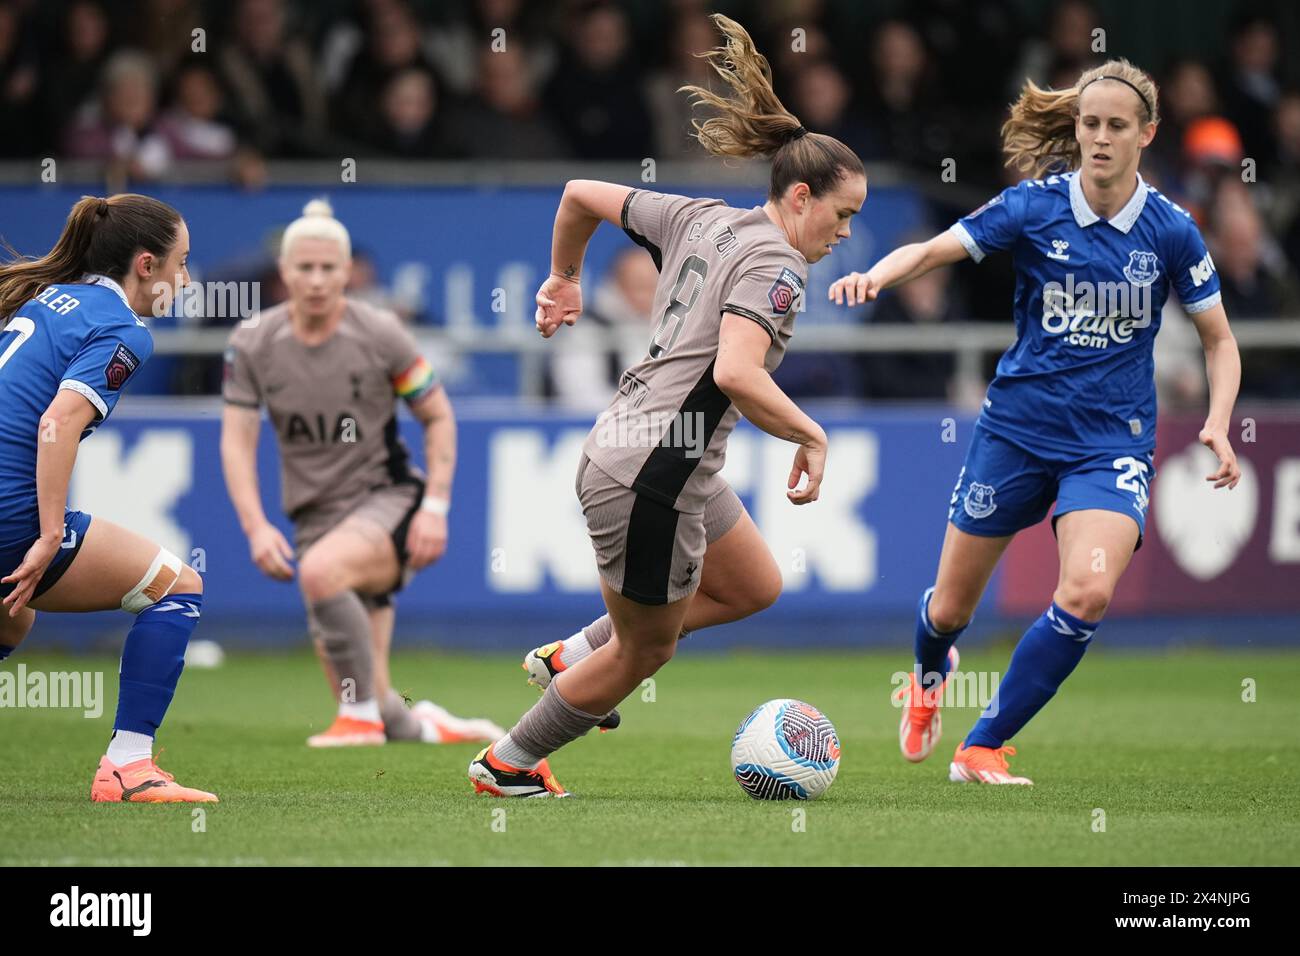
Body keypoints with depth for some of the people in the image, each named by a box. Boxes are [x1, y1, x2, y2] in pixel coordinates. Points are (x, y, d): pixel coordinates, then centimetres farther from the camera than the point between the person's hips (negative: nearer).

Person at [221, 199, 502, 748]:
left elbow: (438, 416, 1)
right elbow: (237, 439, -3)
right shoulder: (251, 343, -2)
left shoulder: (380, 334, -8)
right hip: (315, 514, 3)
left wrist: (435, 507, -10)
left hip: (388, 499, -3)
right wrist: (256, 527, -16)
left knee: (320, 570, -37)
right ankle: (423, 728, 28)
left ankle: (362, 718, -22)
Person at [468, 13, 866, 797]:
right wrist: (812, 437, -17)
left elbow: (582, 194, 17)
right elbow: (736, 374, -31)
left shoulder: (700, 220, 9)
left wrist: (563, 278, 32)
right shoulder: (774, 264, -16)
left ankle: (574, 658, 25)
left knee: (755, 588, 22)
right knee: (645, 650, 9)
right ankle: (507, 764, 25)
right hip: (653, 474, -10)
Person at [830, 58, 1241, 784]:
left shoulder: (1170, 230, -5)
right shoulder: (1034, 208, -6)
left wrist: (1218, 424, -11)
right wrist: (875, 276, -32)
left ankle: (983, 748, -10)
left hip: (1113, 443, -1)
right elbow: (931, 250, -10)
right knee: (951, 608, 9)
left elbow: (1220, 340, 5)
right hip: (1019, 424, 1)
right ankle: (930, 674, 49)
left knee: (1088, 593, -26)